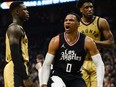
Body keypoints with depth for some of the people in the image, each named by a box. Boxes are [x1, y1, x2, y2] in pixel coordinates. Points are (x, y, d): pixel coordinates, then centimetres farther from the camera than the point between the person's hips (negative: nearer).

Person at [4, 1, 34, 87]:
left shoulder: (18, 29, 22)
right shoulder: (15, 28, -10)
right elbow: (15, 55, -20)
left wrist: (25, 76, 23)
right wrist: (25, 78, -24)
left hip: (18, 71, 11)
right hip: (16, 71, -11)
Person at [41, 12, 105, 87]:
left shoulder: (87, 42, -8)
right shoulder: (56, 41, -9)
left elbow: (99, 64, -7)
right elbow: (46, 65, -3)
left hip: (76, 78, 2)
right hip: (57, 75, -2)